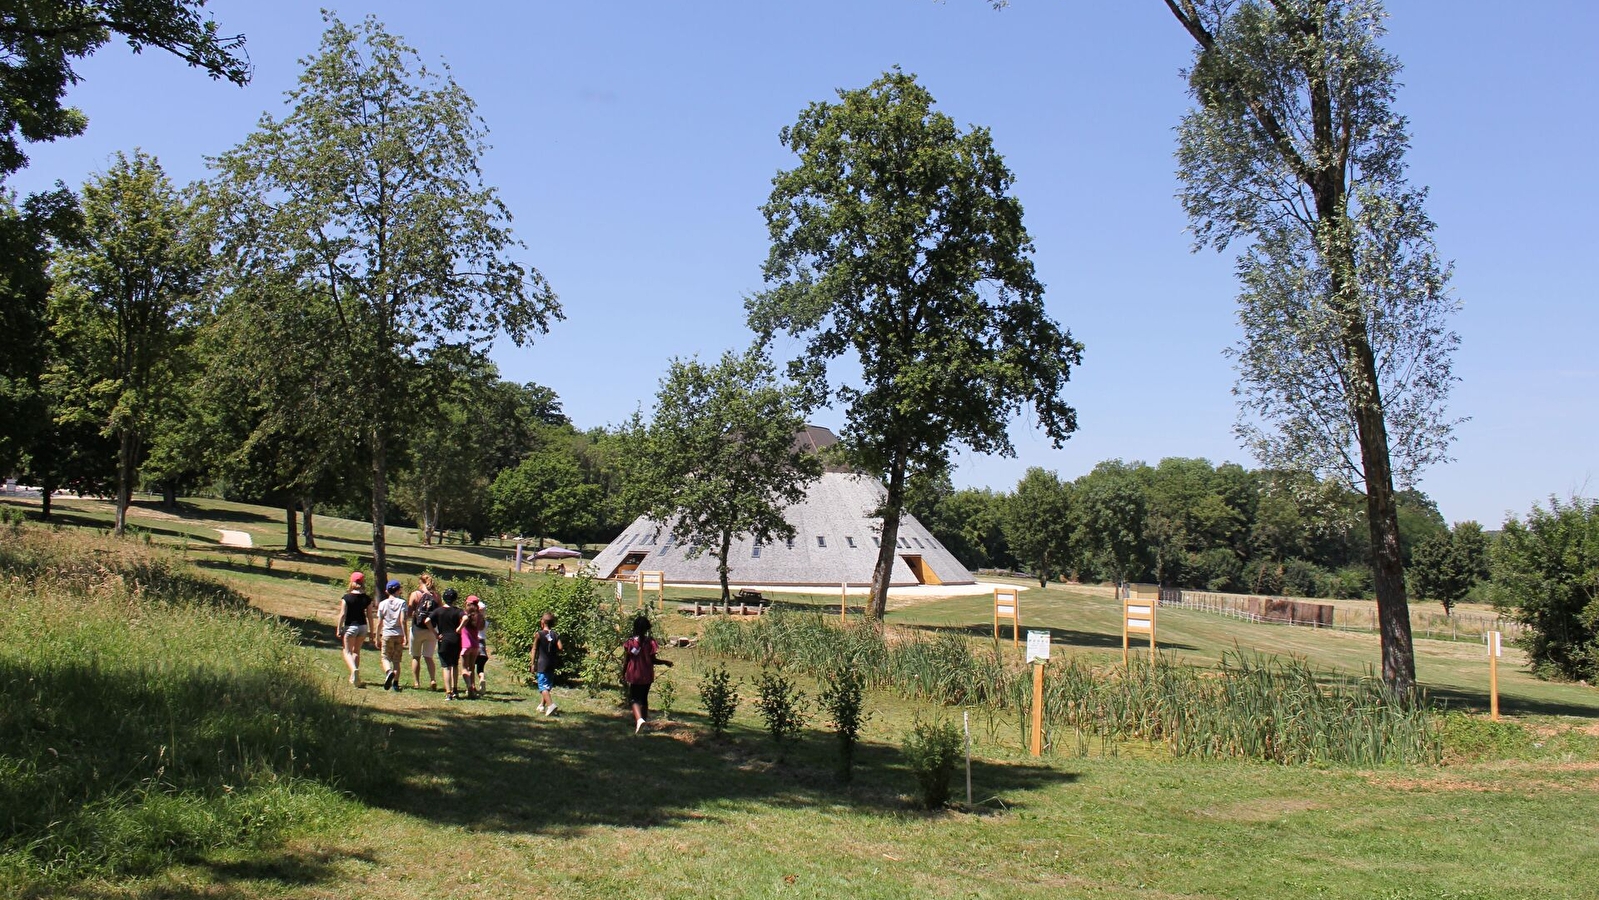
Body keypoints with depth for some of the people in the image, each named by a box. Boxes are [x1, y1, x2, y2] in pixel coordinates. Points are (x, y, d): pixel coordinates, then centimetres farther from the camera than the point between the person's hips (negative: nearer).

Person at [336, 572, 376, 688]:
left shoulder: (346, 597, -8)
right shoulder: (367, 599, 0)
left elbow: (342, 614, -10)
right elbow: (370, 617, 2)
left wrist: (339, 629, -4)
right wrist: (371, 632, 9)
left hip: (350, 626, -4)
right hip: (363, 626, 4)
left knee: (347, 651, 3)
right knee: (356, 651, 19)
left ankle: (354, 669, -25)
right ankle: (354, 678, 21)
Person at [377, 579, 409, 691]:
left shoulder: (382, 604, 3)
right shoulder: (402, 603, -2)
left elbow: (379, 623, 3)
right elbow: (402, 621, -10)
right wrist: (405, 636, -10)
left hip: (387, 634, 0)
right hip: (399, 634, 0)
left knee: (385, 657, 6)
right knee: (396, 660, 9)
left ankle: (389, 671, -24)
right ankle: (395, 683, 6)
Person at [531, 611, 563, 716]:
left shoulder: (539, 634, -7)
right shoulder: (556, 635, 2)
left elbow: (534, 649, -7)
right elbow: (560, 648, -8)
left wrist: (533, 664, -2)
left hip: (541, 663, -4)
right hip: (552, 664, 4)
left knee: (543, 686, -7)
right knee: (548, 685, 17)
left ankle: (550, 704, -25)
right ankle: (542, 705, 27)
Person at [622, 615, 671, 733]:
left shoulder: (630, 642, -9)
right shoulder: (650, 642, -9)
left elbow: (625, 661, -4)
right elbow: (653, 660, -6)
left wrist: (623, 674, 10)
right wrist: (665, 662, 11)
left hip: (634, 675, -2)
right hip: (647, 676, 2)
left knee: (634, 698, 2)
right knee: (644, 698, 18)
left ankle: (639, 719, -23)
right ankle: (644, 718, 25)